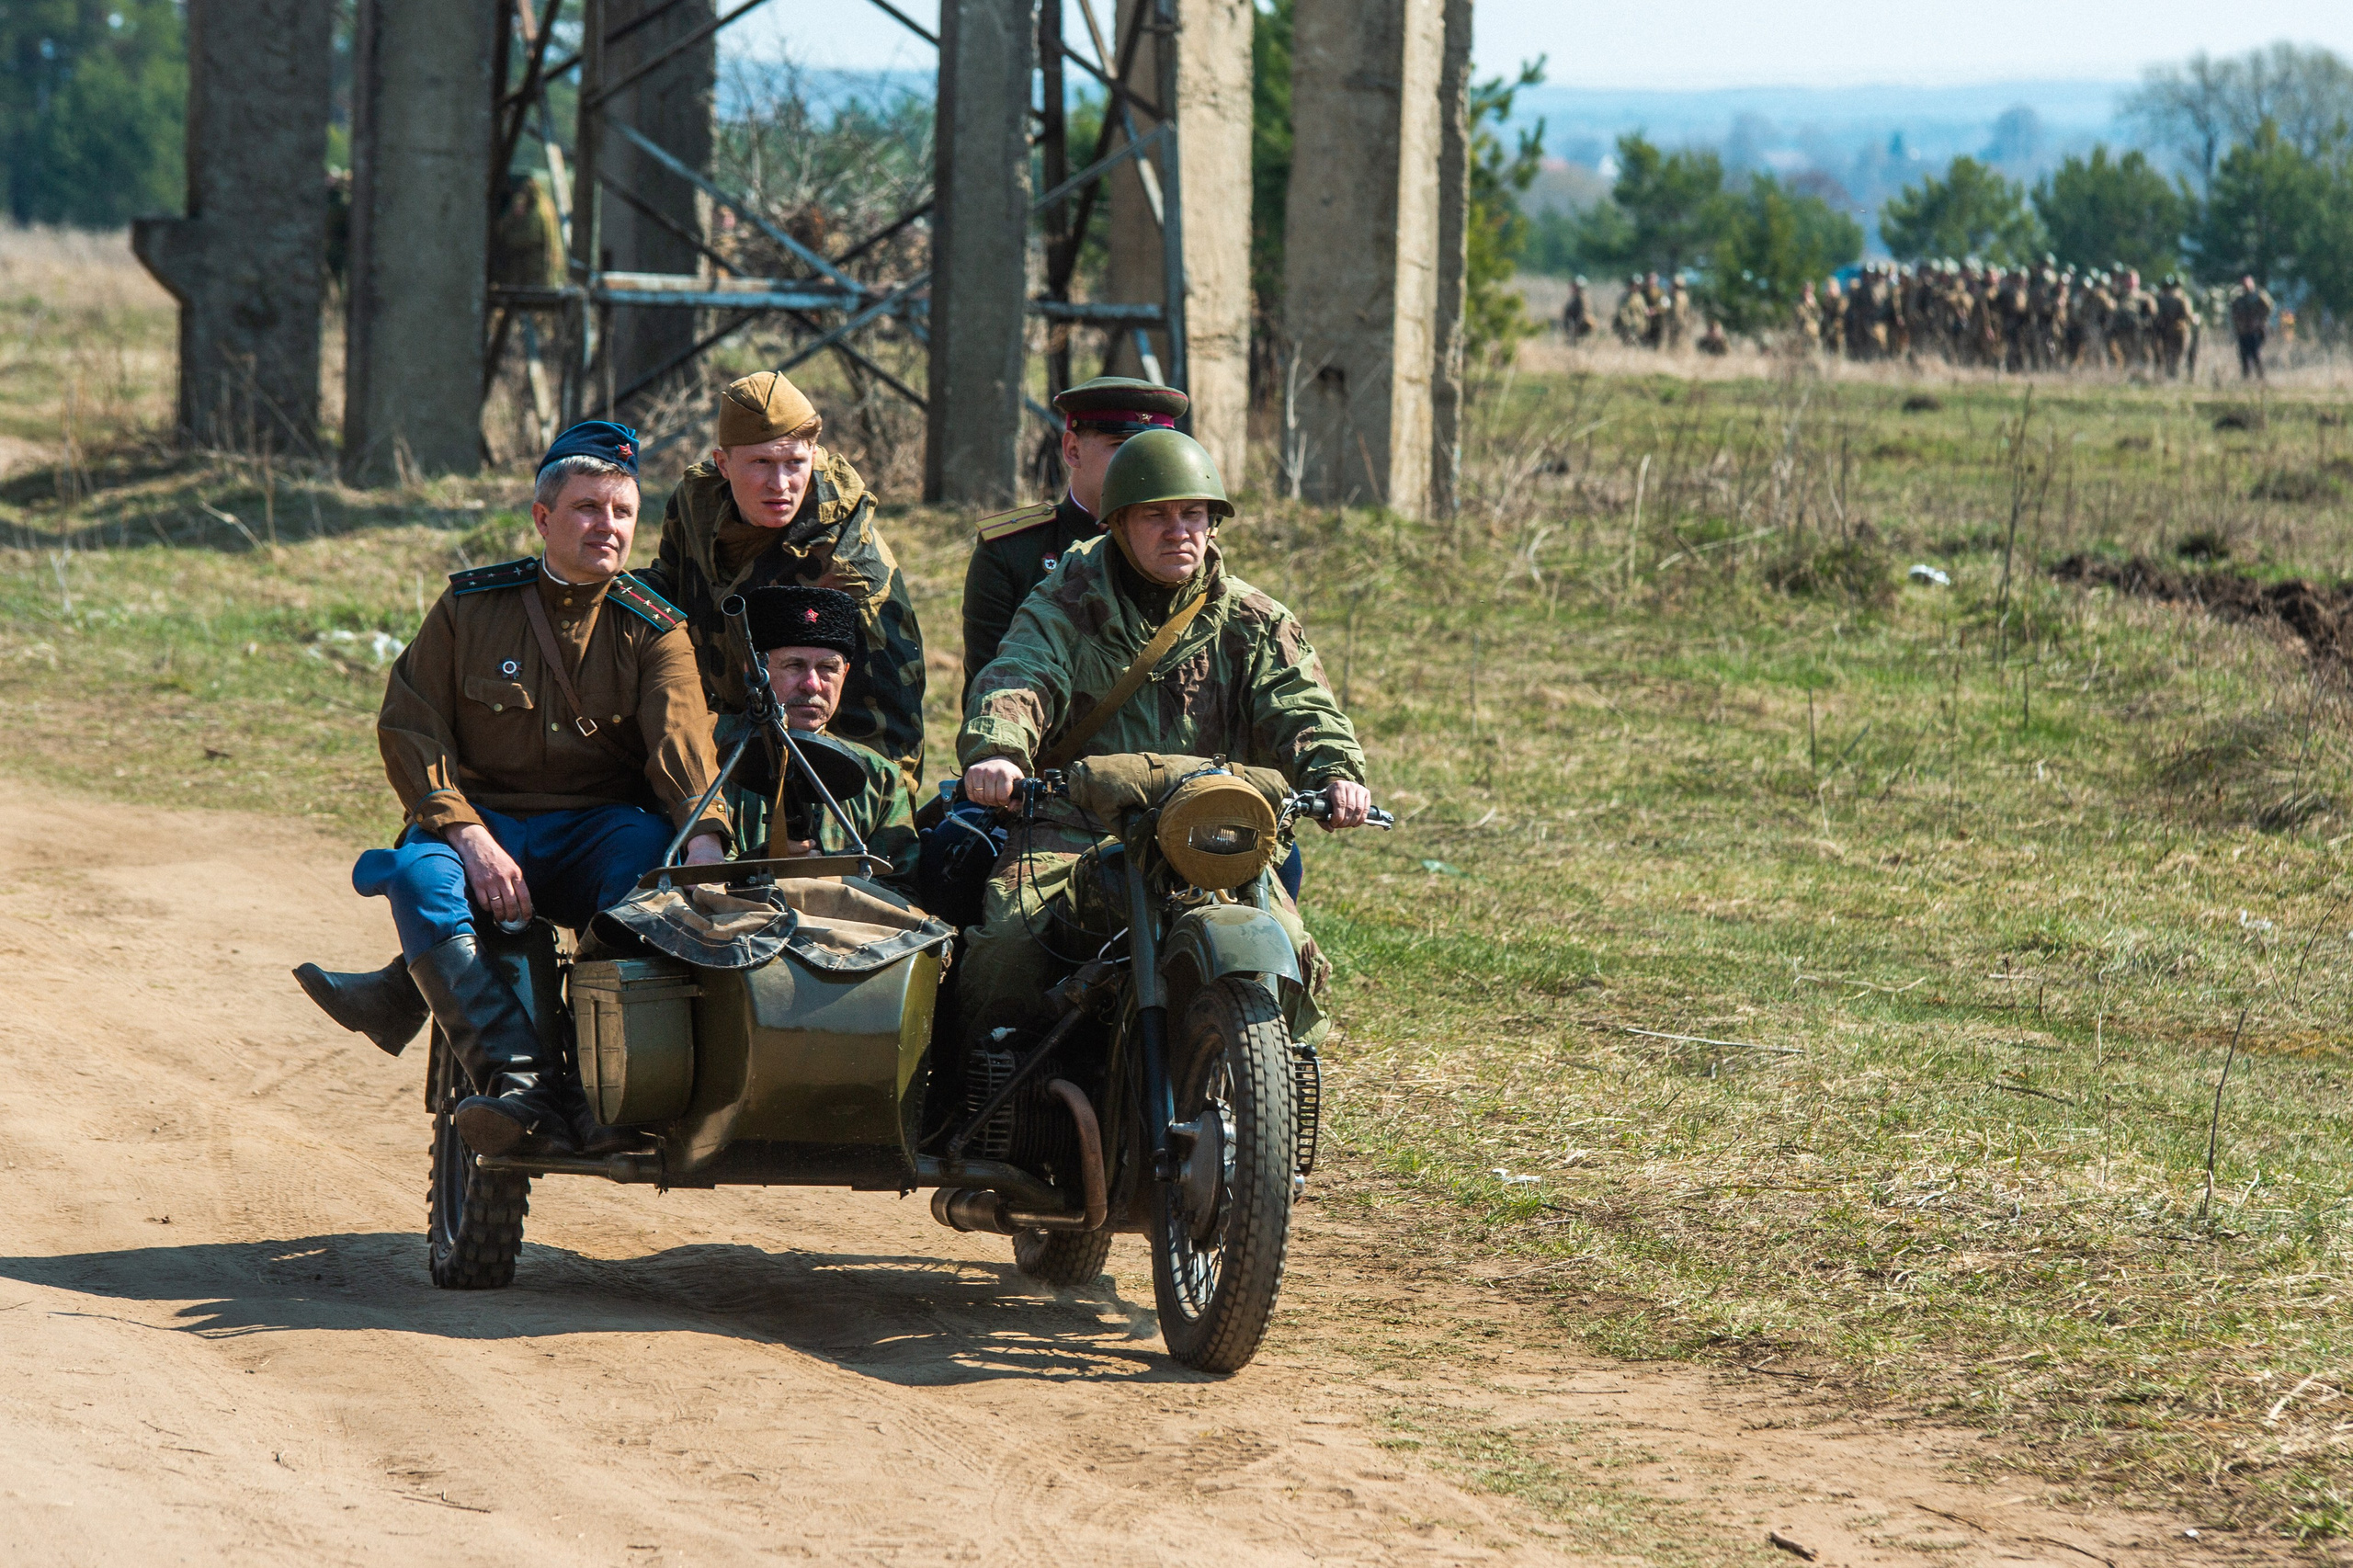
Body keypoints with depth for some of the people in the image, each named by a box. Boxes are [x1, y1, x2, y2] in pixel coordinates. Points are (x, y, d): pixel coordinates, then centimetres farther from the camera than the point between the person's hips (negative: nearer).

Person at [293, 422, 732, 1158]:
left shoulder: (654, 629, 5)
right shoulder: (470, 606, 6)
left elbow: (681, 740, -12)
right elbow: (407, 726, -2)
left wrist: (704, 833, -34)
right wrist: (469, 835, -18)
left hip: (598, 824, 0)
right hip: (485, 817, 0)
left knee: (650, 851, -34)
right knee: (418, 875, -33)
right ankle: (523, 1083, -46)